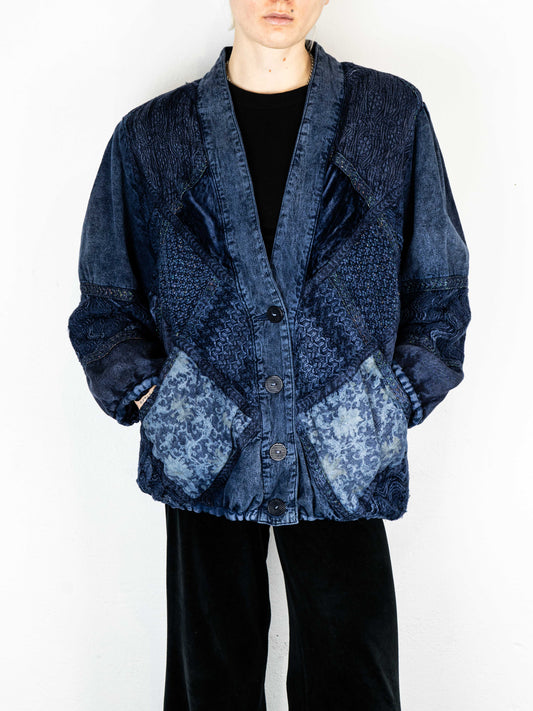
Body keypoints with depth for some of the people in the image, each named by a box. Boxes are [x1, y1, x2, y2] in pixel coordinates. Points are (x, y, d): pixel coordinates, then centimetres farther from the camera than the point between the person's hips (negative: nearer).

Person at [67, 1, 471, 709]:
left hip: (344, 462, 0)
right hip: (205, 459, 1)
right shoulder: (150, 136, 4)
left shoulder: (395, 115, 3)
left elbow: (439, 289, 9)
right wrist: (149, 400, -3)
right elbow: (107, 302, 11)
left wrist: (398, 403, 0)